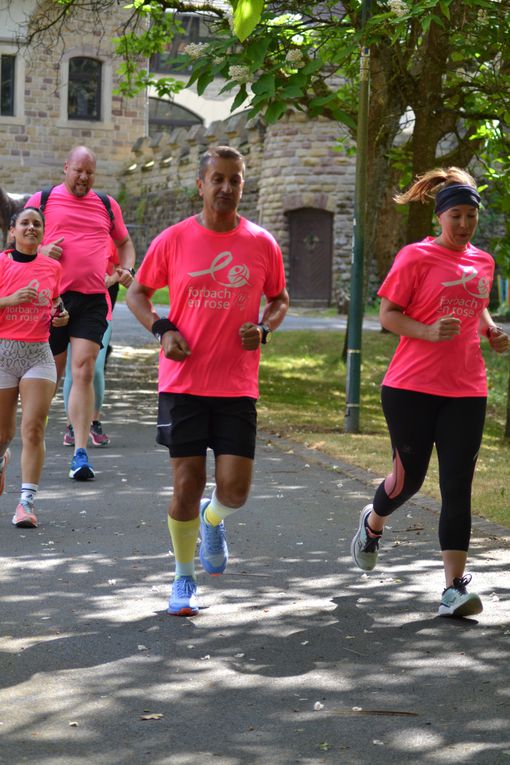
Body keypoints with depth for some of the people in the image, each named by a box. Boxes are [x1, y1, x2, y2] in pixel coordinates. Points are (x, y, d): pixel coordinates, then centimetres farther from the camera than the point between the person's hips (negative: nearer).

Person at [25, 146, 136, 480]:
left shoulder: (107, 205, 14)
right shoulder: (42, 201, 6)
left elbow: (125, 242, 28)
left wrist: (127, 269, 8)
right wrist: (40, 251, -10)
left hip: (92, 299, 1)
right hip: (53, 297, -1)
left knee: (84, 371, -10)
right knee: (50, 374, 6)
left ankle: (81, 453, -11)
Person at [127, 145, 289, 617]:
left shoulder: (262, 244, 2)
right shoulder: (174, 240, -1)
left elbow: (279, 299, 17)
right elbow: (137, 293, 10)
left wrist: (264, 329, -4)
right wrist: (163, 330, -8)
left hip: (238, 387, 1)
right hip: (184, 381, -1)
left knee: (235, 489, -5)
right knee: (187, 486, -1)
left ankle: (212, 520, 33)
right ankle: (184, 580, 20)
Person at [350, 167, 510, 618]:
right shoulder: (416, 258, -5)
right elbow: (388, 315, -6)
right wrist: (429, 332, -21)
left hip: (466, 392, 4)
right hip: (412, 388, -4)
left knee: (457, 488, -3)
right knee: (410, 478, 5)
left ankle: (455, 589, -5)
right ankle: (373, 523, 40)